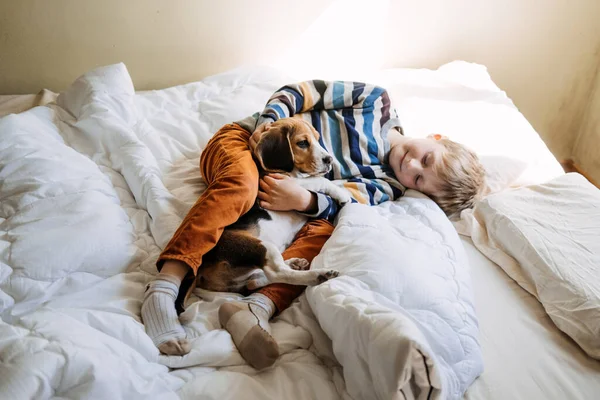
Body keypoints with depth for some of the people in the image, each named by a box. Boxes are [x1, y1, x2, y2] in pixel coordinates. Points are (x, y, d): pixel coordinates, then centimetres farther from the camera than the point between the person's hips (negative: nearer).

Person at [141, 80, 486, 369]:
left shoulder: (387, 185, 0)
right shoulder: (379, 103, -3)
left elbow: (340, 202, -18)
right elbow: (303, 91, -1)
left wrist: (304, 200, -38)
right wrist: (269, 119, -16)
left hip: (298, 185, 2)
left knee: (325, 230, -28)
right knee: (242, 183, -37)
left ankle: (258, 307, -48)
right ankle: (167, 285, -43)